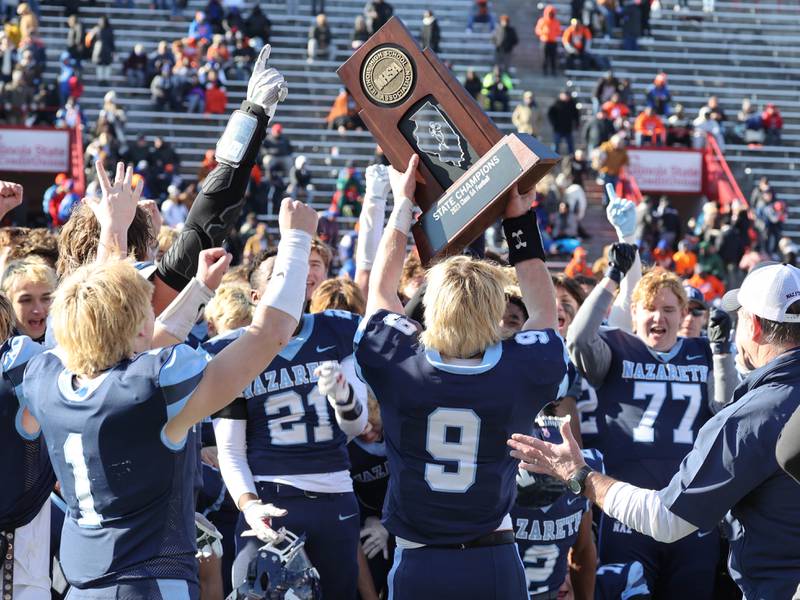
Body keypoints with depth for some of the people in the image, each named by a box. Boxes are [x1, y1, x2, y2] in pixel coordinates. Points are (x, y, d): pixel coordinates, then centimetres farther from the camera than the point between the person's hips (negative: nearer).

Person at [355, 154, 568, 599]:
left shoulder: (399, 365, -9)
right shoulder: (520, 371, -9)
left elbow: (381, 288, 12)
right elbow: (545, 310, 14)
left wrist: (403, 204, 21)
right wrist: (521, 220, 17)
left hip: (417, 564, 0)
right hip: (494, 563, 0)